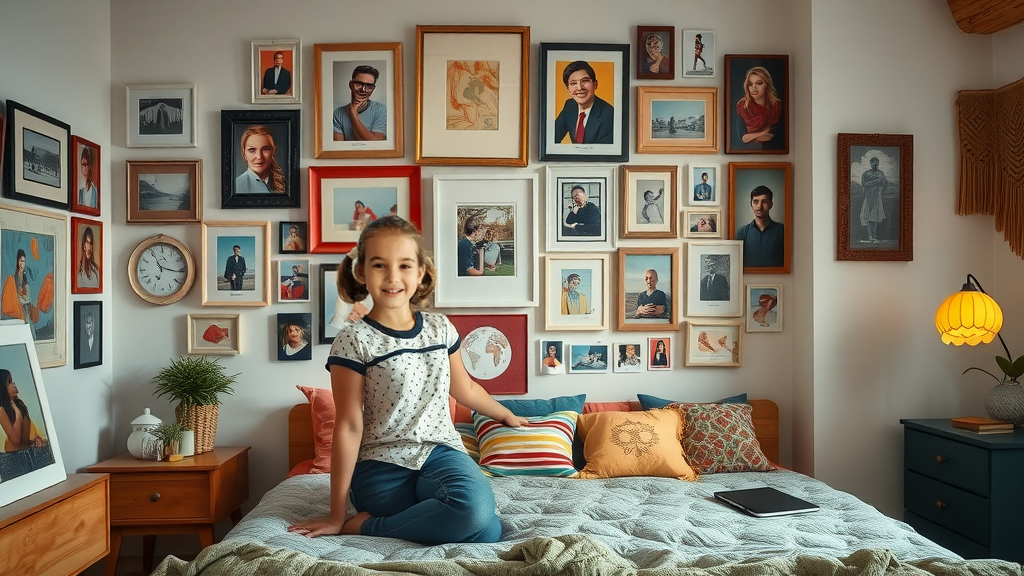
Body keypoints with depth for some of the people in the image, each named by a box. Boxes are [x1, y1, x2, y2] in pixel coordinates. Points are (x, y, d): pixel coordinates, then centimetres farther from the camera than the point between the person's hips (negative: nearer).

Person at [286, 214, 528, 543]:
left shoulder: (441, 328, 7)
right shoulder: (353, 341, -8)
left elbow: (464, 389, 25)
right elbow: (348, 428, -8)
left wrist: (505, 414, 39)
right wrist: (336, 516, -5)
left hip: (440, 450, 5)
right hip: (383, 465, -5)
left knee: (477, 509, -29)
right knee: (484, 530, -25)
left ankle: (369, 526, -6)